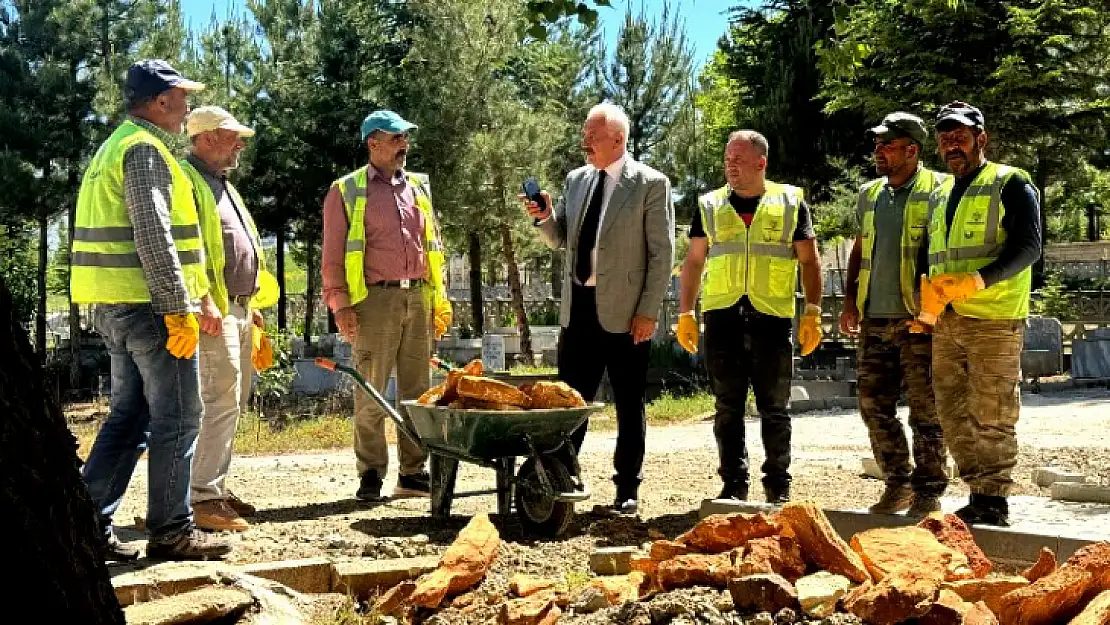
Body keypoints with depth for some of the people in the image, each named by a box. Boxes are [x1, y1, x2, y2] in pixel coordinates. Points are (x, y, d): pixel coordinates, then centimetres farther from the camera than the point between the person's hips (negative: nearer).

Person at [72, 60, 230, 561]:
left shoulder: (117, 145, 20)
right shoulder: (145, 149, -12)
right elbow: (153, 235, -21)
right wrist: (180, 308, -21)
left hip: (115, 305, 10)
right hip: (149, 304, -10)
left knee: (130, 416, 14)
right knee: (177, 417, -2)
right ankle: (170, 531, 3)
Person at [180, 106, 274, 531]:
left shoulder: (222, 186, 23)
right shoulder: (185, 180, -9)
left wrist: (249, 304, 23)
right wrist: (205, 302, -26)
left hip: (239, 309, 10)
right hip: (215, 311, -10)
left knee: (233, 404, 12)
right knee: (220, 403, -14)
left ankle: (216, 486, 20)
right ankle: (202, 499, -12)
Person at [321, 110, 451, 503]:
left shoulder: (417, 188, 17)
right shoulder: (347, 191, 2)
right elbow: (333, 254, -1)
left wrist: (440, 299, 12)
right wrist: (340, 304, -9)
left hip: (418, 298, 5)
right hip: (376, 299, -5)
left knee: (417, 390, 7)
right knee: (371, 393, -3)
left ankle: (413, 473, 14)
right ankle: (370, 475, 5)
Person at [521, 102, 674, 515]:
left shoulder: (651, 184, -6)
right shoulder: (576, 180, 11)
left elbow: (662, 253, -8)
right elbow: (560, 239, 17)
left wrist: (648, 311, -13)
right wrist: (545, 216, -5)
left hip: (625, 311, -5)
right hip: (577, 307, 5)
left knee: (629, 405, 6)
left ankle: (627, 489, 15)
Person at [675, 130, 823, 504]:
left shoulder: (790, 203, 6)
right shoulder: (710, 206, 11)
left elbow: (809, 261, 6)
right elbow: (694, 262, 14)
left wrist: (813, 313, -3)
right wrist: (685, 314, 6)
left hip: (772, 318, -2)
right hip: (722, 318, 2)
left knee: (774, 408, 3)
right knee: (728, 409, 5)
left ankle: (778, 486, 13)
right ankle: (733, 485, 13)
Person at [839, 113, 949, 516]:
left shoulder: (937, 190, -4)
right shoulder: (870, 194, 15)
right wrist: (850, 300, 15)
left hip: (919, 320, -6)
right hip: (875, 320, 6)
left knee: (925, 411, -1)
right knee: (874, 404, 8)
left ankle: (928, 492, 9)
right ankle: (897, 485, 20)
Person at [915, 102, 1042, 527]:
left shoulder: (1011, 184, -1)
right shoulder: (939, 196, 20)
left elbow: (1028, 246, -12)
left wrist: (977, 281, -24)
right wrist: (929, 295, 5)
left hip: (993, 319, -7)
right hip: (946, 321, 7)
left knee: (991, 415, -5)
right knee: (954, 415, 8)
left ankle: (994, 502, 2)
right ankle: (978, 493, 18)